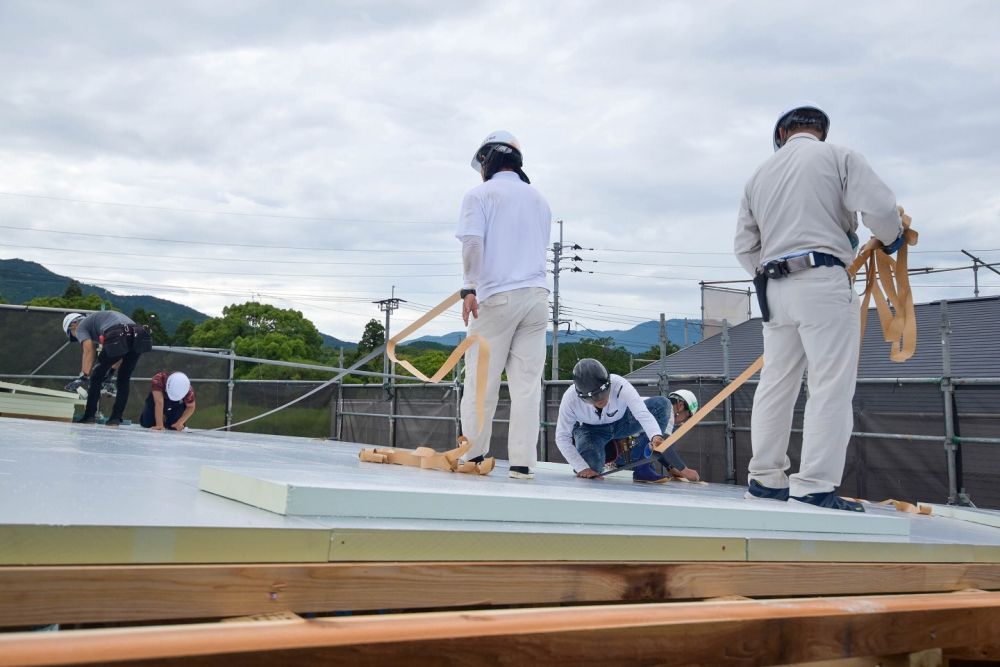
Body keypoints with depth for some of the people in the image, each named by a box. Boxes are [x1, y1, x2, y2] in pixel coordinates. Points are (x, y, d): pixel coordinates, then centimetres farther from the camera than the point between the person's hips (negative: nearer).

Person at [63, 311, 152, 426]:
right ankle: (116, 418, 17)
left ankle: (89, 416, 18)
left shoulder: (81, 327, 21)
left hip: (117, 338, -6)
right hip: (138, 337, 6)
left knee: (97, 377, 13)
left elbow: (89, 350, 1)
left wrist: (84, 376, 4)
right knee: (124, 380, 18)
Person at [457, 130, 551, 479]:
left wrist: (469, 288, -8)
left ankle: (473, 455, 6)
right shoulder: (539, 198, 19)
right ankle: (523, 461, 2)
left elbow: (473, 243, -11)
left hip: (497, 296, -4)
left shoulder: (480, 194, 2)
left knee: (481, 380, 2)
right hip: (537, 295, 5)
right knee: (527, 382, 2)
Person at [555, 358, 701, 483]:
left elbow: (642, 413, -45)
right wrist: (581, 468, -32)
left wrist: (655, 436, -64)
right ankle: (612, 450, 6)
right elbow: (562, 438, -23)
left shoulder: (620, 385, -34)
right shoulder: (570, 399, -31)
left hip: (622, 421, 1)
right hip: (590, 430, -1)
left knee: (662, 404, -24)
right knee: (591, 466, -33)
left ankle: (643, 468, -22)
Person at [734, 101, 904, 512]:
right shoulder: (838, 157, 4)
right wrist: (891, 240, 11)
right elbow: (880, 208, -8)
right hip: (823, 281, -6)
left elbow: (744, 246, 16)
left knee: (776, 384, 10)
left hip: (774, 289, 6)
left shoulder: (760, 174, 19)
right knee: (832, 386, -6)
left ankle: (765, 478, 14)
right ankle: (814, 486, -10)